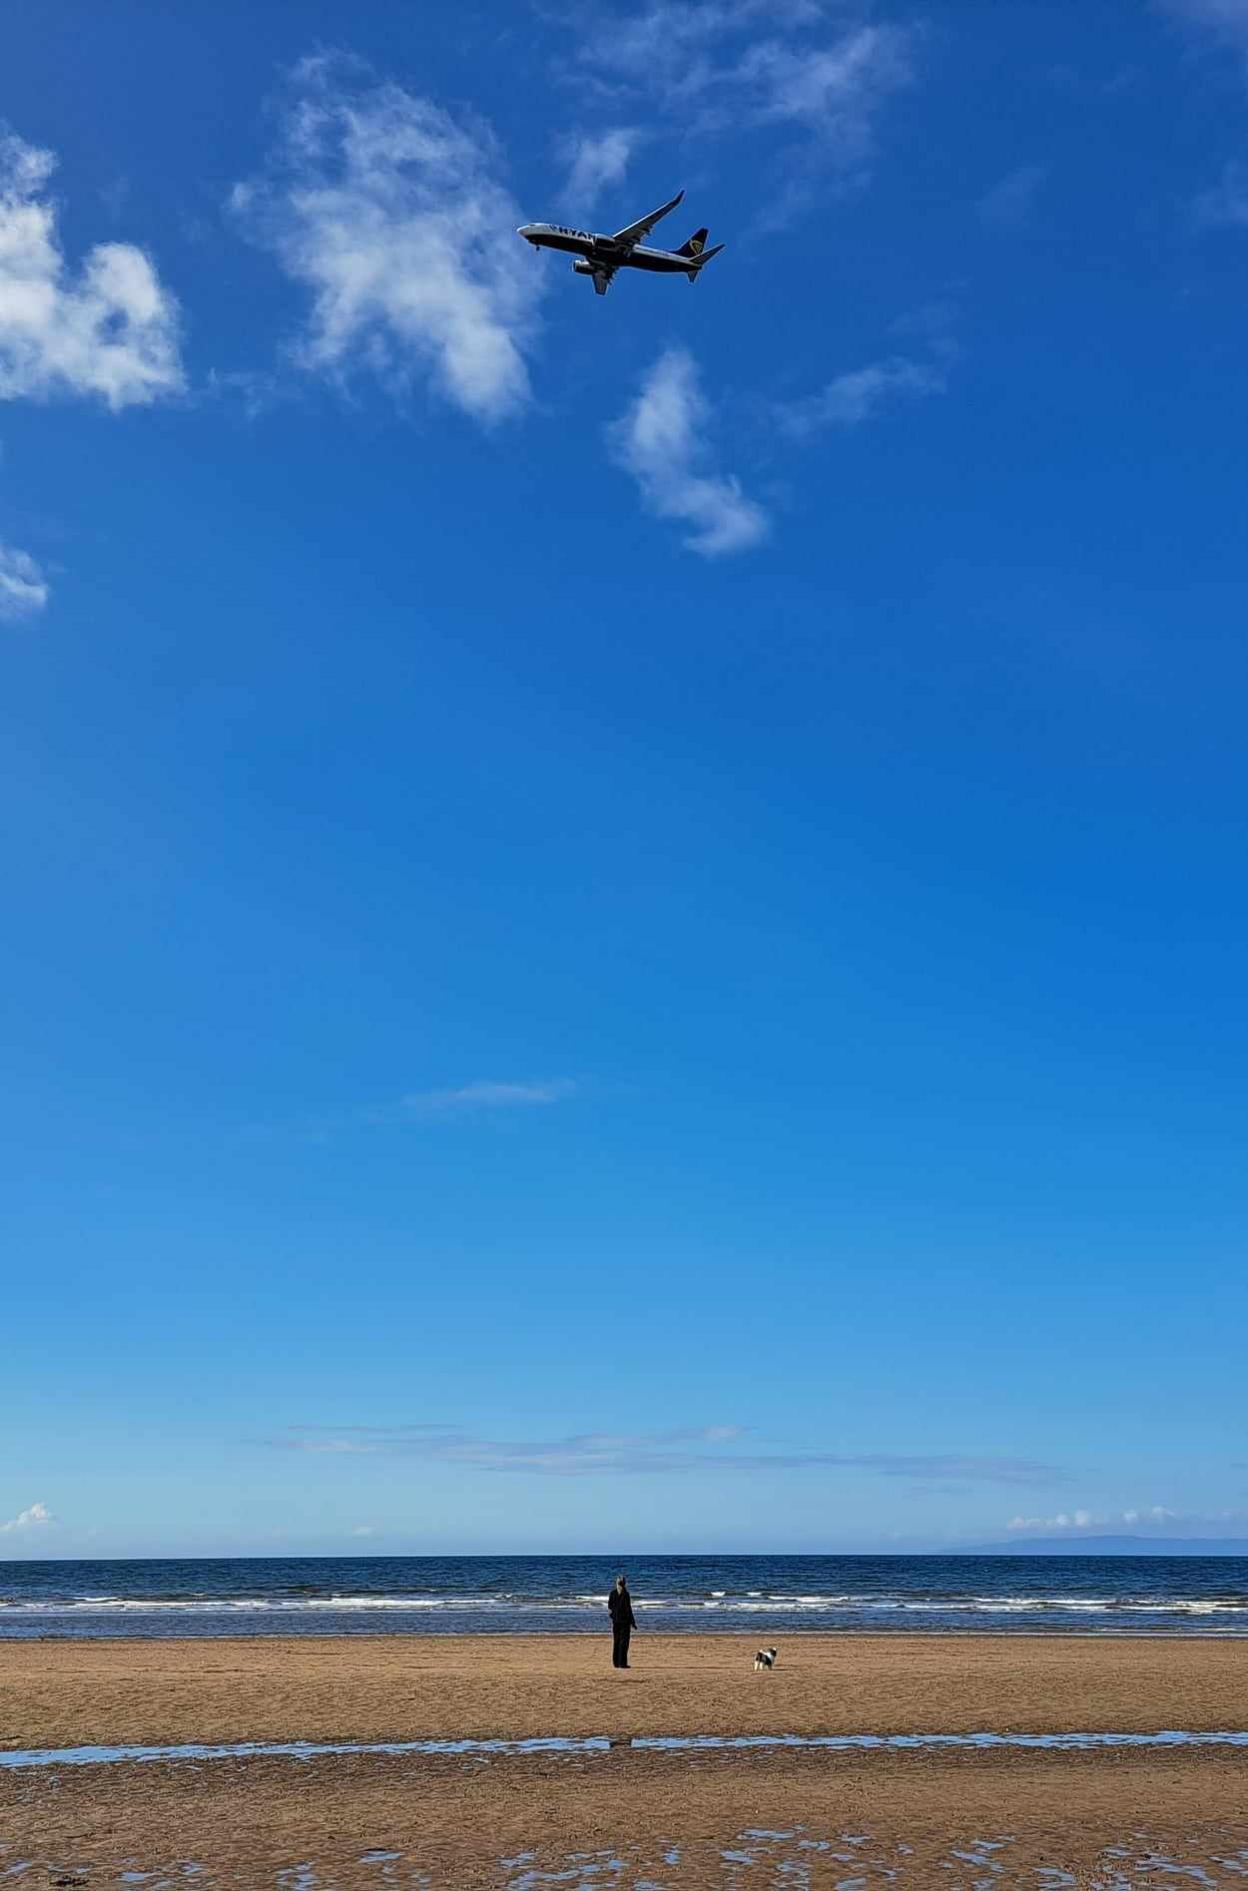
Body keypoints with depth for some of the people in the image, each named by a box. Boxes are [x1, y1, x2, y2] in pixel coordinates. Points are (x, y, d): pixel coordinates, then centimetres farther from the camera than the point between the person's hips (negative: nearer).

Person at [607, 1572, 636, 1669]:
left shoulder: (612, 1593, 2)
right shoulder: (625, 1594, -13)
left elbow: (609, 1606, 9)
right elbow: (628, 1609, -12)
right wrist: (633, 1622, -6)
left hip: (615, 1620, 5)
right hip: (624, 1620, -5)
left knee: (616, 1642, 12)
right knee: (623, 1642, 0)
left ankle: (615, 1662, 15)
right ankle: (622, 1663, -2)